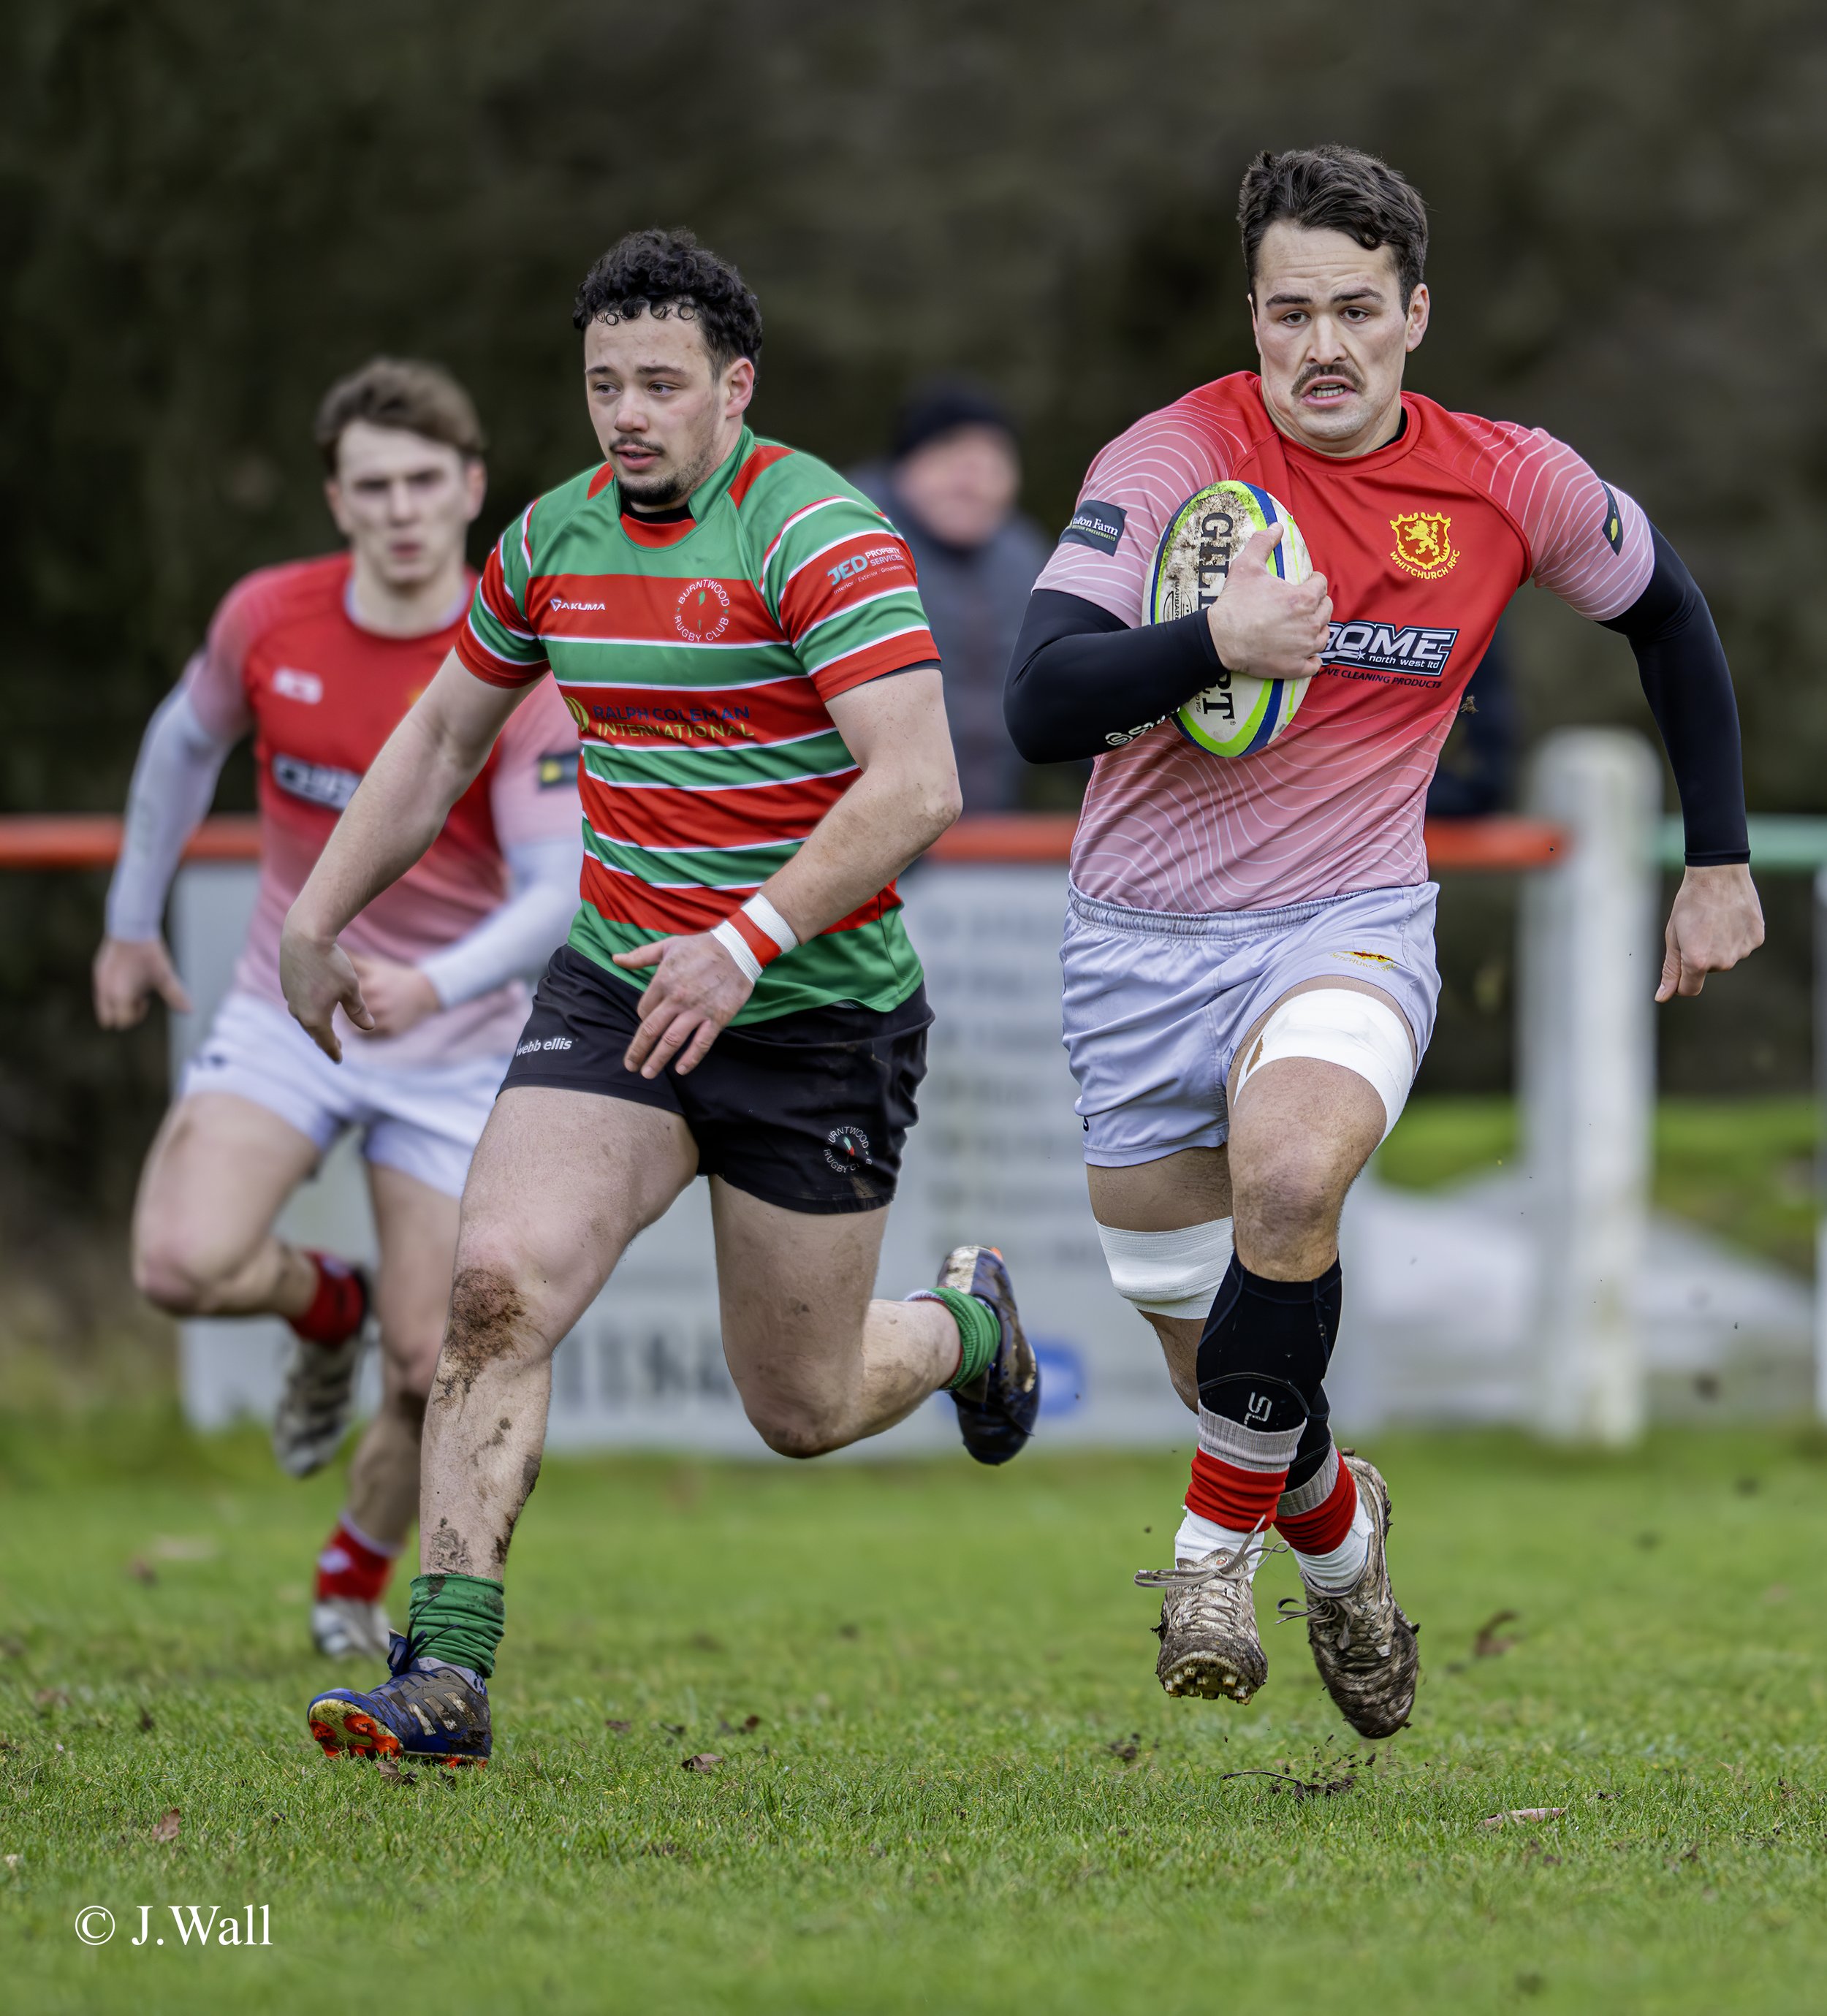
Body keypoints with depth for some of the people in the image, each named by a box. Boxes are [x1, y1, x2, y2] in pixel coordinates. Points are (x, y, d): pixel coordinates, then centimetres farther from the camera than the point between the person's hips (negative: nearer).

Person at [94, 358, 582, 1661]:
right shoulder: (268, 620, -7)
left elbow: (559, 893, -22)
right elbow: (187, 741, 14)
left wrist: (434, 987, -39)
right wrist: (133, 920, 19)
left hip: (453, 1047, -2)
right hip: (284, 1009, 2)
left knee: (433, 1371, -6)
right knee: (183, 1262, -24)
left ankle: (358, 1575, 27)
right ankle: (324, 1310, 13)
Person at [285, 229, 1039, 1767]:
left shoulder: (817, 533, -17)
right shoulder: (556, 536, 4)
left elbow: (918, 785, -26)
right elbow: (443, 736, 21)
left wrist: (751, 937, -34)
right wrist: (317, 921, 18)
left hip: (817, 1018, -5)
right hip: (613, 990, 5)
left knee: (801, 1411, 6)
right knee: (499, 1284, -19)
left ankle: (964, 1327, 41)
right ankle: (447, 1672, -17)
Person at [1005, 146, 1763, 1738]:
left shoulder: (1511, 484, -5)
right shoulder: (1172, 460, -13)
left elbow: (1663, 609, 16)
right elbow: (1042, 708, -22)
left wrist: (1719, 862, 16)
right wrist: (1219, 642, -38)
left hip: (1351, 921, -1)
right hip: (1147, 936, 1)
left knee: (1288, 1173, -33)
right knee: (1198, 1335, 8)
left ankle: (1226, 1530, -12)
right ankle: (1333, 1521, 42)